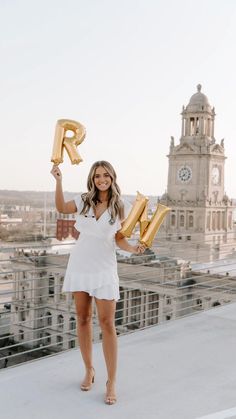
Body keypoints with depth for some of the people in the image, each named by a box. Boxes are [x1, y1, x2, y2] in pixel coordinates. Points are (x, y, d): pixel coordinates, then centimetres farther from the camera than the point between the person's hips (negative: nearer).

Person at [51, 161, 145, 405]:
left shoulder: (121, 207, -3)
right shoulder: (84, 200, 3)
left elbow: (119, 239, 0)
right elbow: (61, 208, 19)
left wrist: (133, 249, -20)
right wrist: (58, 181, 8)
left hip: (104, 268, -3)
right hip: (79, 265, 3)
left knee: (107, 323, -6)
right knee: (83, 318, 10)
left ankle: (111, 382, 2)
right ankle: (89, 370, 26)